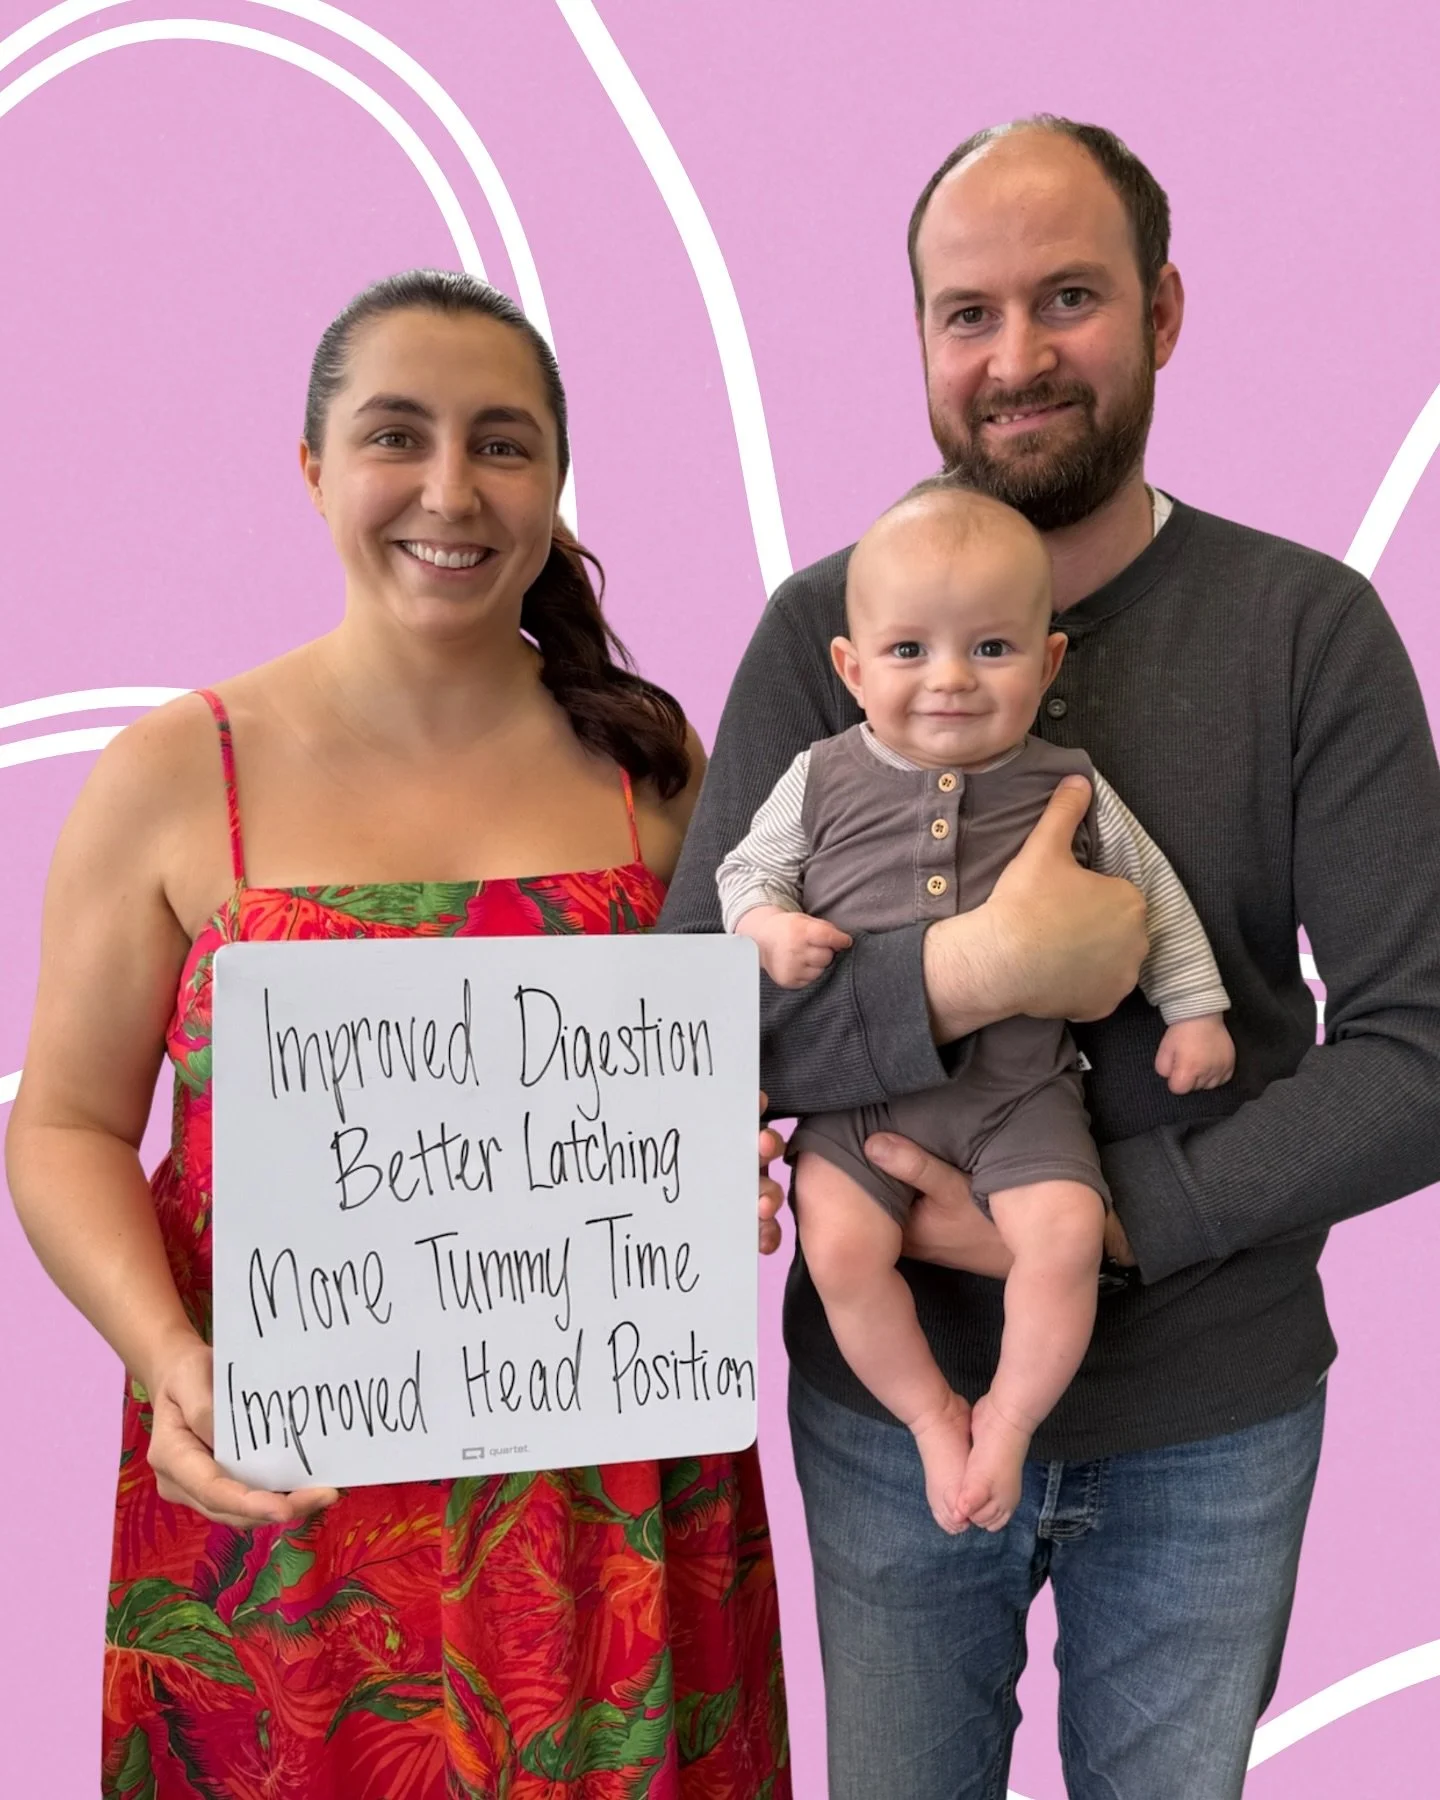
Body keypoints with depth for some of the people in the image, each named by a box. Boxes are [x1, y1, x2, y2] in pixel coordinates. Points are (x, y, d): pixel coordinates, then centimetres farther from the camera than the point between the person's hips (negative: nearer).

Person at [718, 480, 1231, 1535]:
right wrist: (771, 927, -9)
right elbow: (749, 867, 11)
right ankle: (932, 1413, 8)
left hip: (1020, 1090, 0)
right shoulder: (823, 779, 0)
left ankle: (1008, 1421, 4)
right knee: (842, 1248, -17)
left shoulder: (1069, 789, 1)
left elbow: (1153, 894, 12)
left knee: (1066, 1234, -20)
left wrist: (1195, 1009, 10)